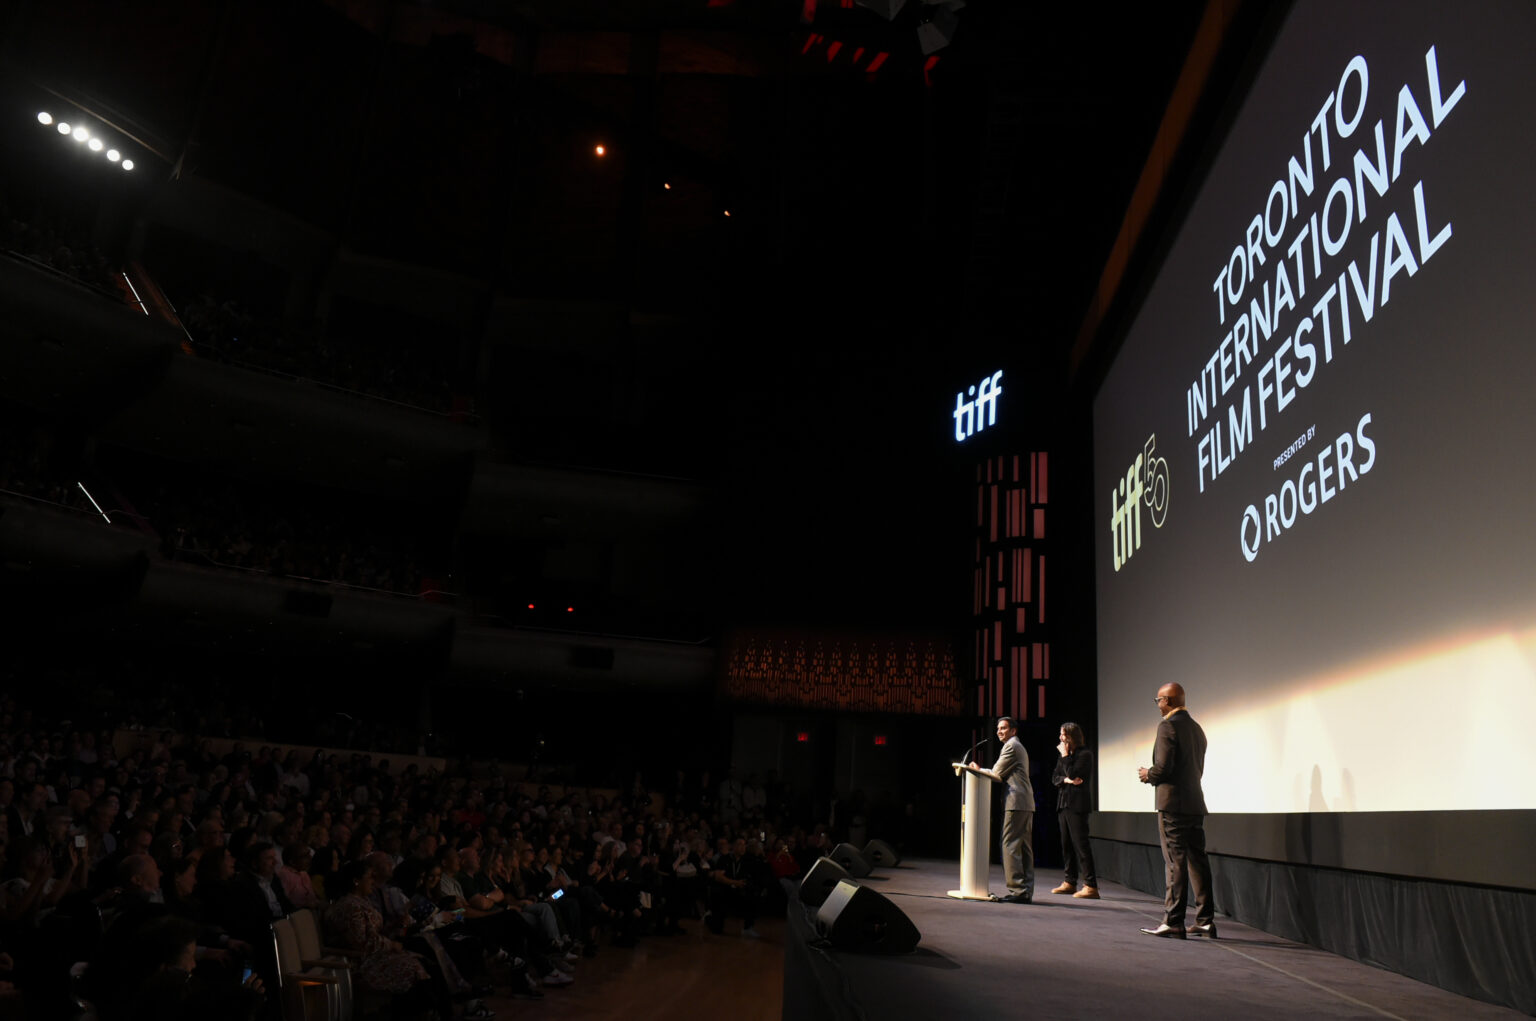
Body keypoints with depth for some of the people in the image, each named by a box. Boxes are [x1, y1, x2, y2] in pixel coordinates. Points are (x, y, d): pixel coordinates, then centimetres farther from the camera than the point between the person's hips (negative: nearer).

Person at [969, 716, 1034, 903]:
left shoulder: (1011, 746, -6)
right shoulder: (1019, 747, 26)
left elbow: (996, 774, -6)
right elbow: (1003, 776, 26)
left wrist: (978, 770, 8)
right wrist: (981, 770, 17)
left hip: (1016, 802, -10)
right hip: (1026, 804, 10)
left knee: (1010, 846, -10)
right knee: (1024, 848, 8)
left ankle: (1017, 890, -12)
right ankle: (1026, 891, 9)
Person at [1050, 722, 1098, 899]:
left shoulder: (1085, 754, -7)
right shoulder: (1064, 756, 18)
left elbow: (1072, 773, -18)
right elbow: (1054, 778, 12)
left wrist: (1065, 756, -9)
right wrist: (1066, 780, -8)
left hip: (1077, 804, -8)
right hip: (1063, 803, 8)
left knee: (1080, 843, -12)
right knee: (1067, 843, 11)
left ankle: (1091, 886, -12)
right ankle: (1070, 882, 19)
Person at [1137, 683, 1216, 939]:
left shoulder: (1168, 726, -12)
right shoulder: (1196, 728, 15)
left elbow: (1164, 766, -19)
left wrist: (1148, 775, 1)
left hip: (1173, 804, -8)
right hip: (1195, 803, 8)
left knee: (1176, 863, -6)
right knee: (1197, 860, 11)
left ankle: (1173, 923, -3)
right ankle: (1205, 920, 15)